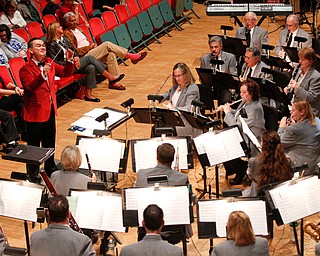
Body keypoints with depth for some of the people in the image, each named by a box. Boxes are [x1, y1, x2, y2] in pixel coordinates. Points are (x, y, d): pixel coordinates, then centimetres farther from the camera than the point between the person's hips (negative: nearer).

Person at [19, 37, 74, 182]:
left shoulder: (49, 63, 4)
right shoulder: (26, 69, -18)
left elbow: (65, 73, 8)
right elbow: (30, 86, -33)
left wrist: (69, 61, -11)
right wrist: (42, 75, -47)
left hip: (50, 111, 7)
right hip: (35, 114, -7)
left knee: (50, 143, 21)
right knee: (34, 146, 6)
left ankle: (50, 169, 37)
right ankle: (33, 175, 19)